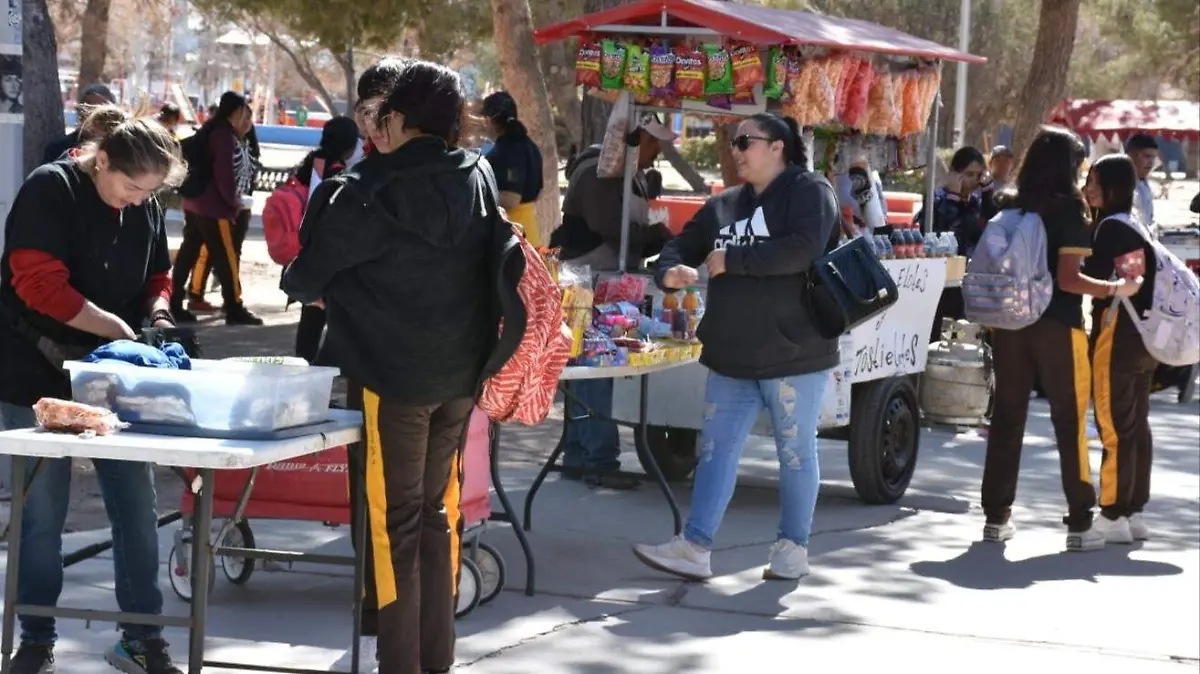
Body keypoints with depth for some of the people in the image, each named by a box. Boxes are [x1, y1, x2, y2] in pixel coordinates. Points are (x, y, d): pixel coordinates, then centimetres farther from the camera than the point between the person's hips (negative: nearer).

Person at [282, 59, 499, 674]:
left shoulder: (371, 192, -15)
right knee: (437, 514, 15)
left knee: (392, 522, 1)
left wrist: (314, 290, 17)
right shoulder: (476, 179, 4)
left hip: (390, 375, -6)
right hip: (460, 373, 6)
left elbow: (306, 277, -7)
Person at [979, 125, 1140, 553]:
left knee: (1007, 417, 10)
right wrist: (1116, 289, -7)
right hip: (1057, 326, -5)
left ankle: (996, 517, 13)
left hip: (1011, 324, 5)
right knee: (1070, 422, 2)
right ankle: (1079, 524, 2)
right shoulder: (1070, 210, -10)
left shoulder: (1011, 208, 5)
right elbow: (1068, 279, -16)